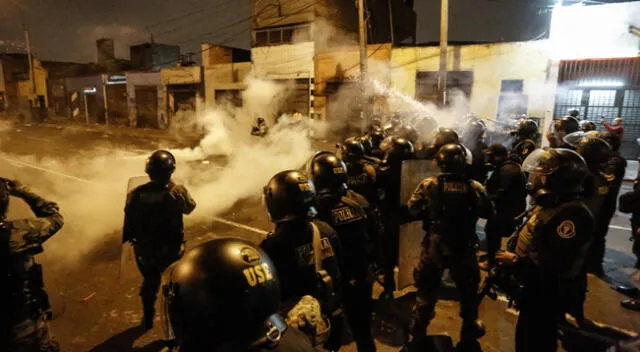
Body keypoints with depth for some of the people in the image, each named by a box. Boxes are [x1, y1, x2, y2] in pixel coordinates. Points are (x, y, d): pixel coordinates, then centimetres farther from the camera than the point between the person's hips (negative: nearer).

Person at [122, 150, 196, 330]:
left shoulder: (135, 195, -18)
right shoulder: (178, 192, -23)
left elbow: (129, 223, -7)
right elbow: (190, 207, -1)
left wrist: (127, 240, 13)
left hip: (145, 249, 3)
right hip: (172, 249, -2)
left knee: (150, 283, 27)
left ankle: (148, 320, 46)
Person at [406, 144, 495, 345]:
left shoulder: (428, 185, -15)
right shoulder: (474, 187, -13)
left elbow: (412, 209, -9)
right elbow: (489, 213, -1)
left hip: (434, 245, 0)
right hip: (464, 247, 0)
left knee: (427, 288, 18)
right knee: (468, 288, 23)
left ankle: (419, 330, 31)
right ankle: (469, 329, 40)